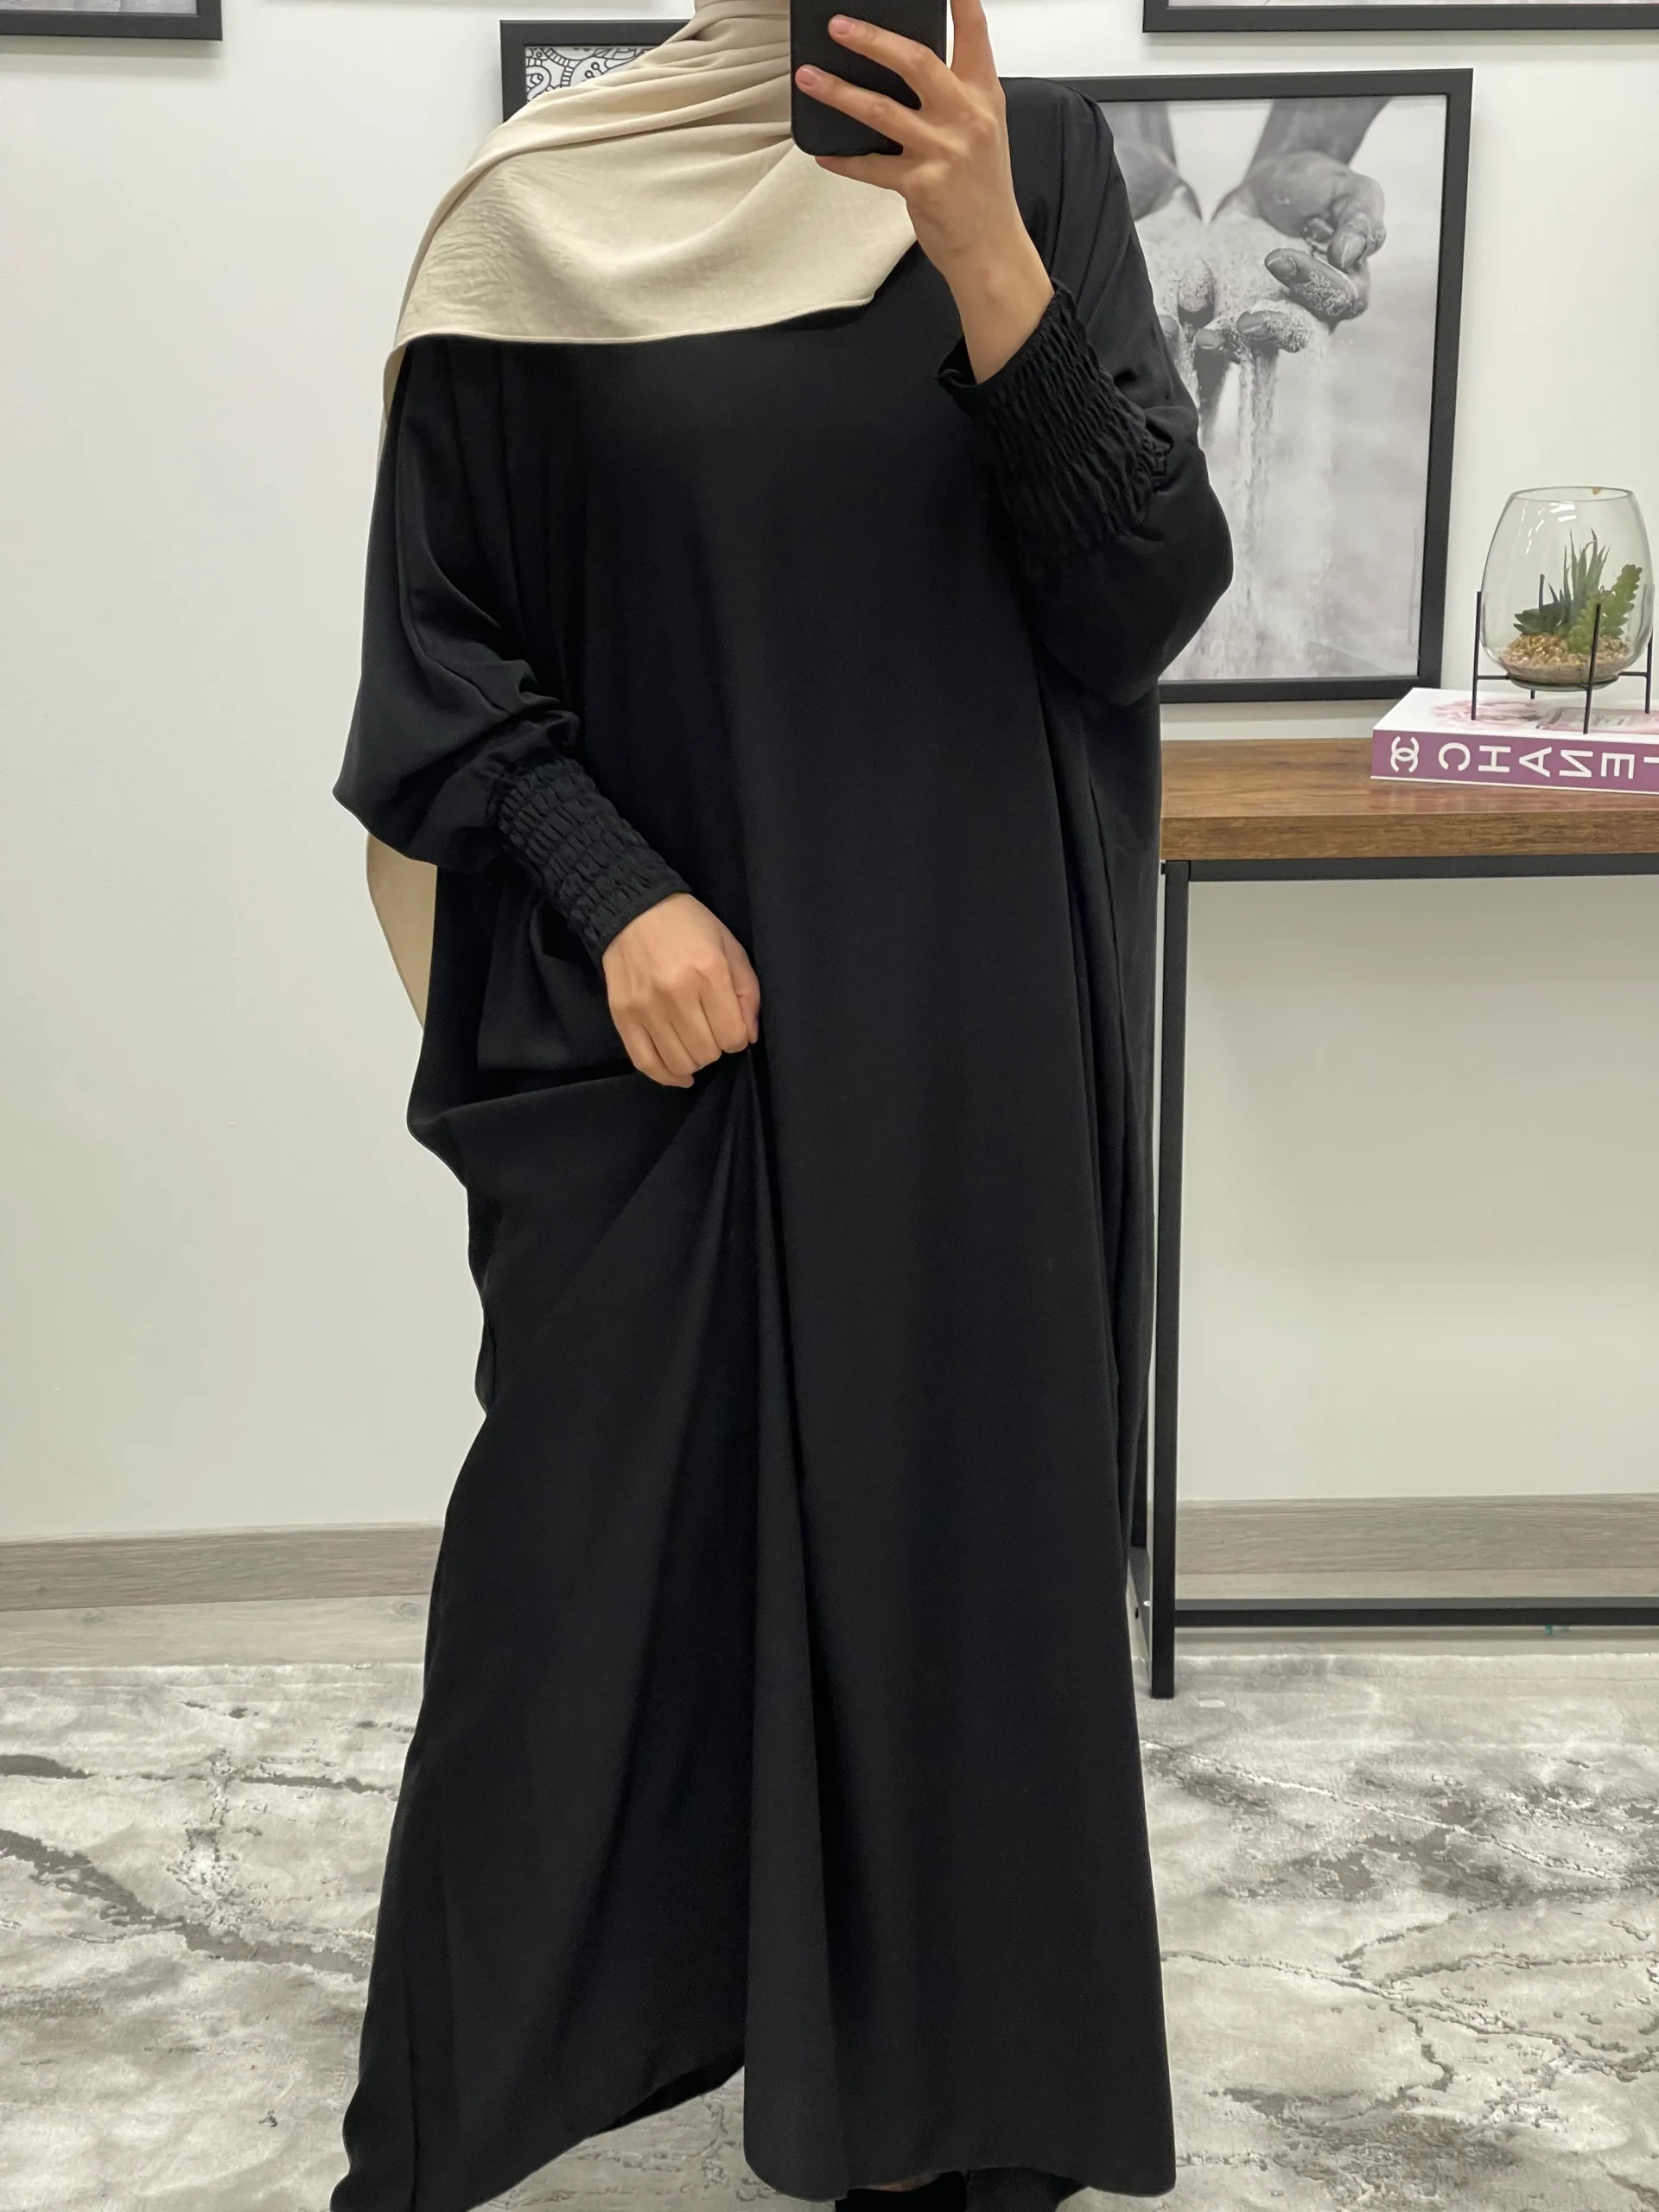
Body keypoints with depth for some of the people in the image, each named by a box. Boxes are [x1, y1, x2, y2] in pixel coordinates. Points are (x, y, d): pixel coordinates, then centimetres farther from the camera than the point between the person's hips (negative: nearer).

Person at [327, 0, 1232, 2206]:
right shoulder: (539, 209, 0)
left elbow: (1145, 600, -6)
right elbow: (439, 634, 3)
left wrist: (986, 256, -17)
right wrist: (610, 891, -12)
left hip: (969, 1033, 1)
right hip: (648, 1031, -1)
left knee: (959, 1537, 7)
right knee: (579, 1559, 4)